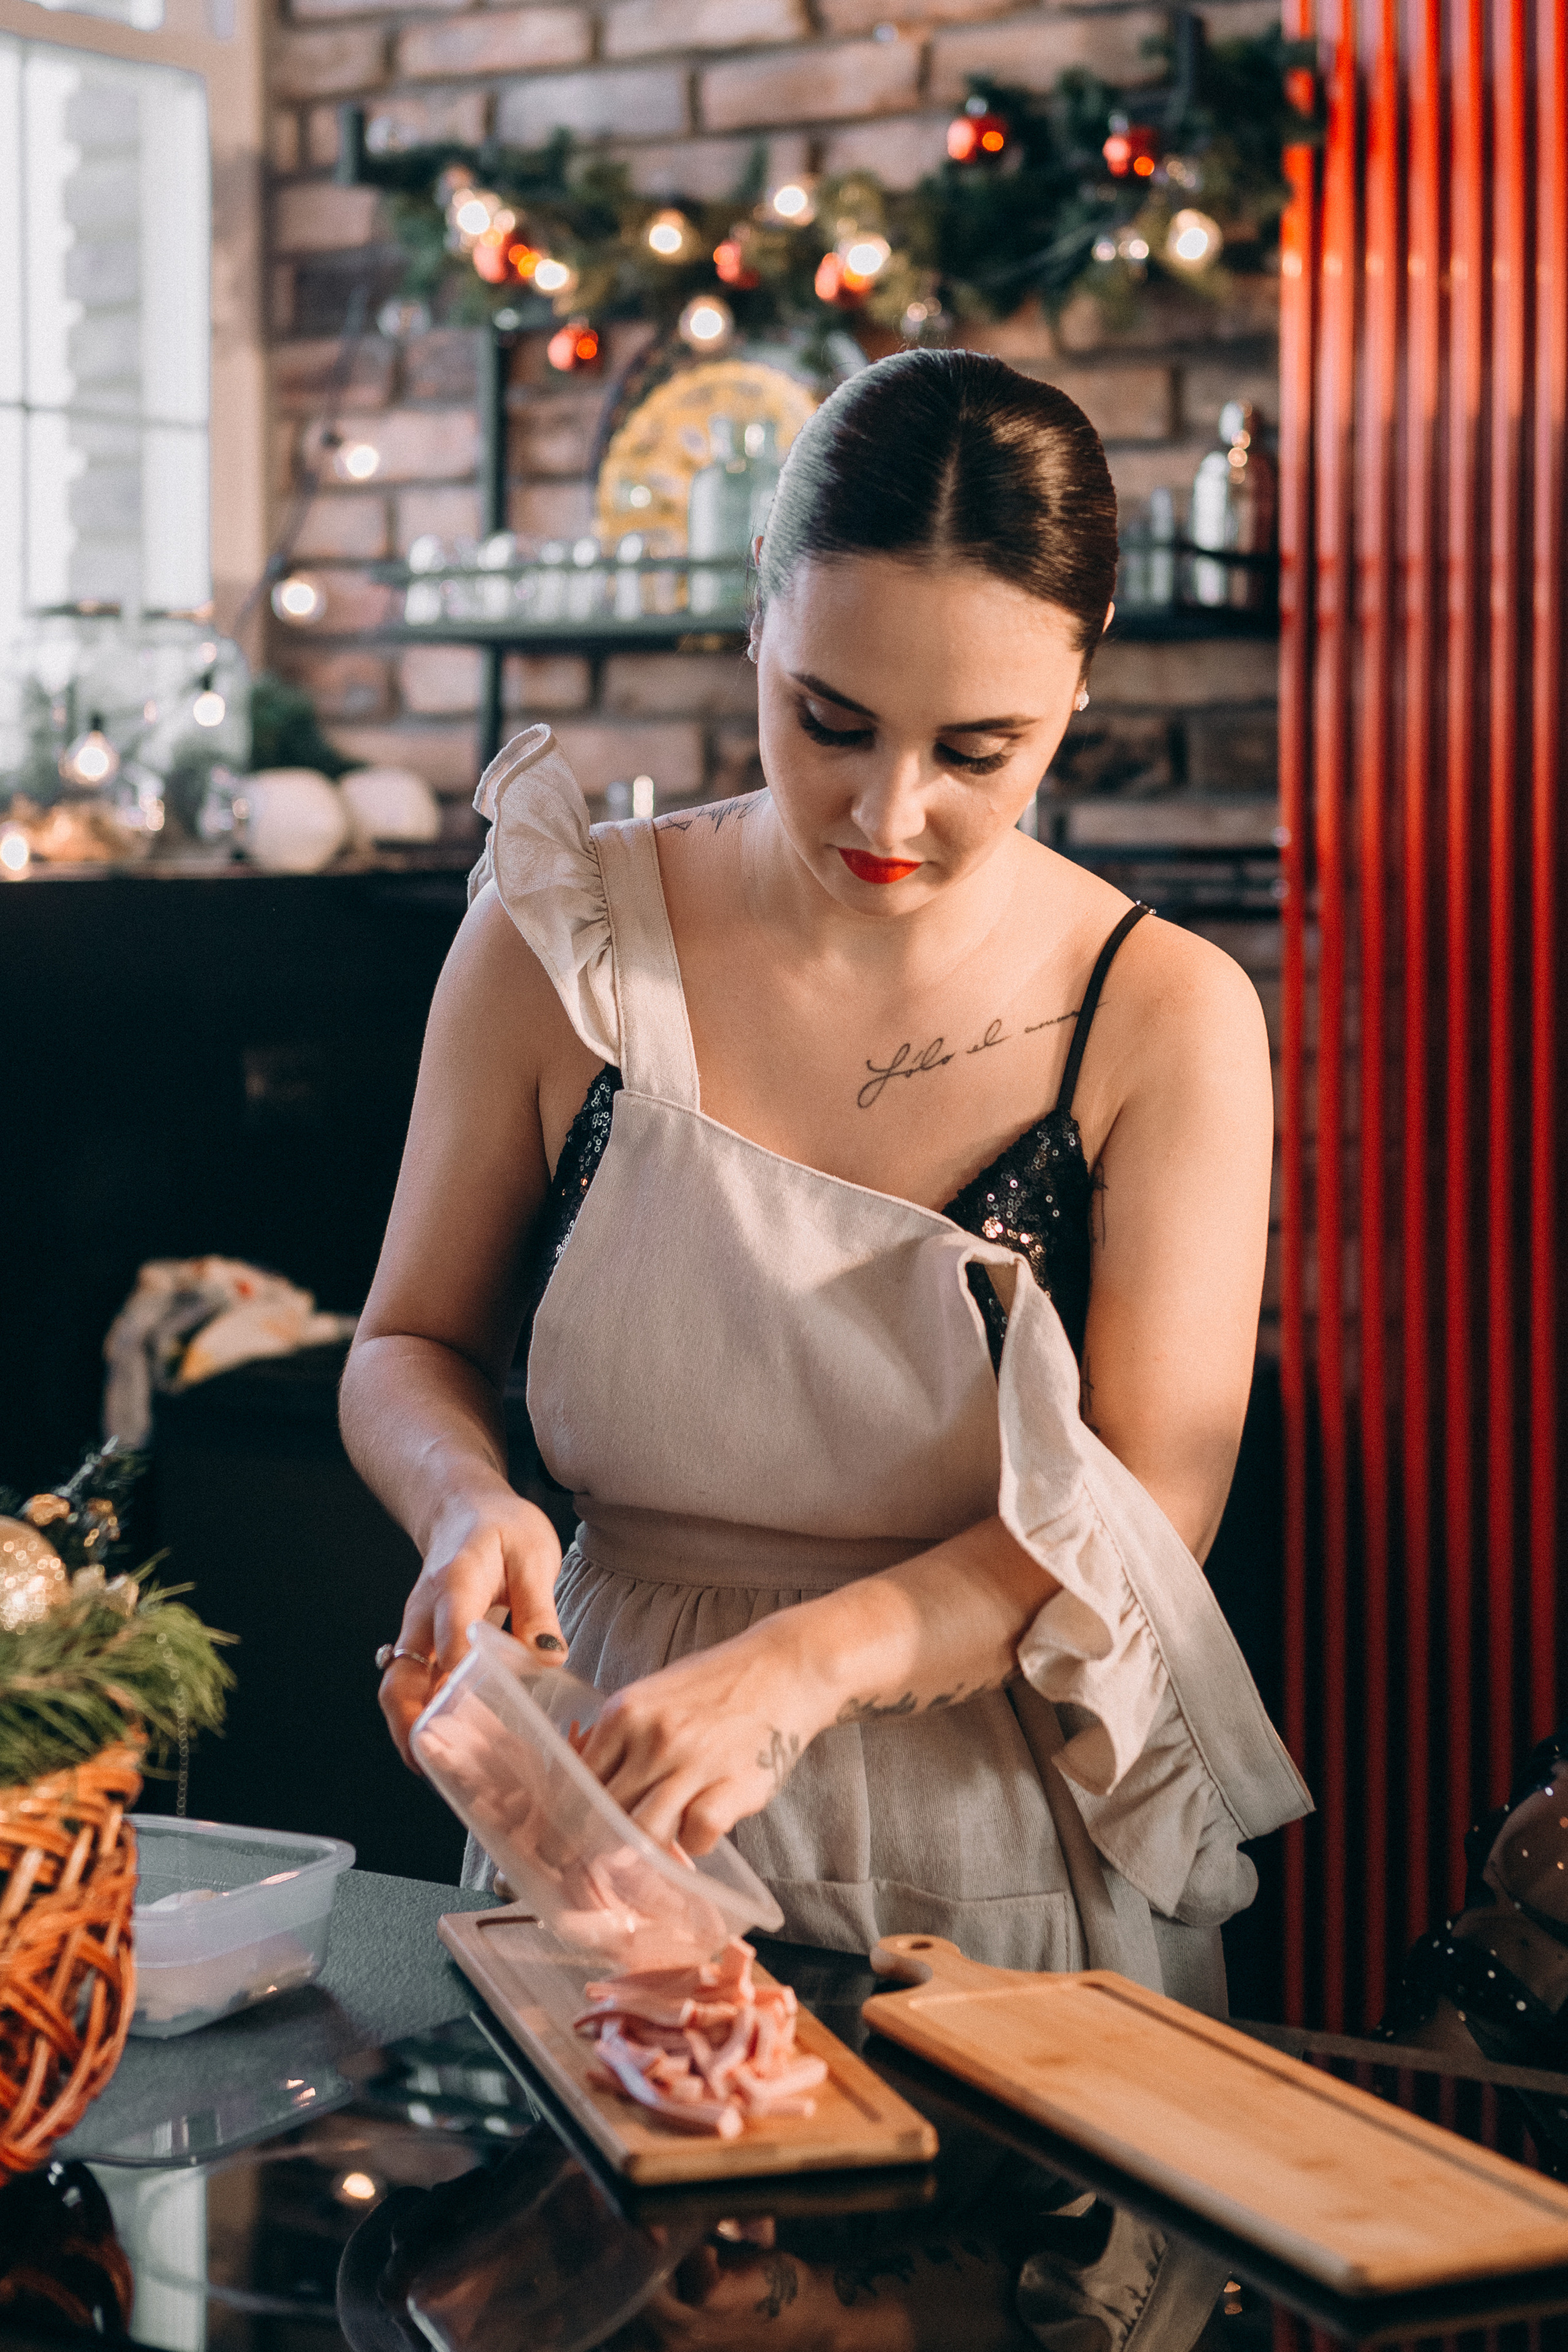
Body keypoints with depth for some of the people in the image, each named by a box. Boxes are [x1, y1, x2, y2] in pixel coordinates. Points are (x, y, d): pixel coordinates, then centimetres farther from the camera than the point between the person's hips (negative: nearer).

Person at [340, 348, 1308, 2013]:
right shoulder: (559, 943, -2)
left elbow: (1147, 1514, -9)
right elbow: (412, 1346, 8)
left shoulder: (1170, 1020, -5)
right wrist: (469, 1503, -14)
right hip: (609, 1832, 1)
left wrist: (813, 1657, -25)